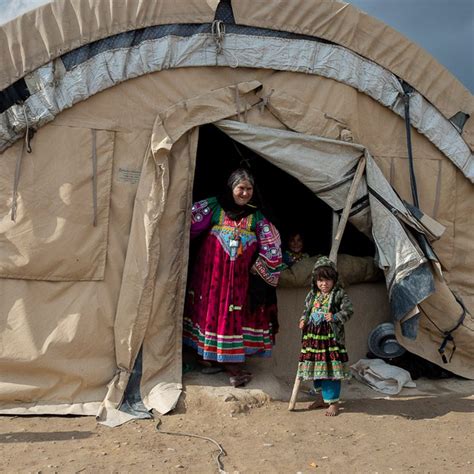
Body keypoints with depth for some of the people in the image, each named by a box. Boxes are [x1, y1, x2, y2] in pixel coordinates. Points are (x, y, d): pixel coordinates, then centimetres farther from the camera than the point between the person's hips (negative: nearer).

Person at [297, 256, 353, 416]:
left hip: (331, 337, -6)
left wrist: (335, 317, -25)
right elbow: (306, 310, 20)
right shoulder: (312, 295, 9)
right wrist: (303, 320, 2)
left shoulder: (339, 294, -7)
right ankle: (321, 398, 32)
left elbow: (348, 310, -11)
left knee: (331, 369, -5)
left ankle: (333, 402, 7)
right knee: (316, 368, 14)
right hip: (313, 336, 6)